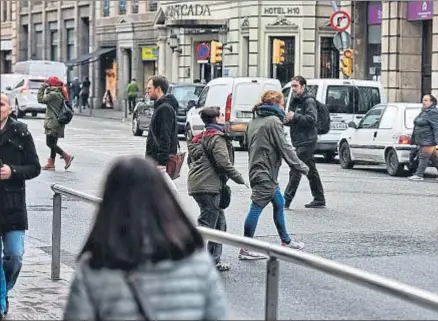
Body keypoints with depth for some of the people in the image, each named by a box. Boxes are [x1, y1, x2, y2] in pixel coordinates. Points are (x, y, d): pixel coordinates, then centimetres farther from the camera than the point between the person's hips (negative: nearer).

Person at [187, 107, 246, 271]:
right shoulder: (217, 138, -10)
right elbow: (224, 163, -17)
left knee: (219, 222, 16)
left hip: (196, 183, 10)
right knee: (207, 224, -9)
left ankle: (214, 260, 19)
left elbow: (191, 160, 24)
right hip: (208, 186, -10)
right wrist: (240, 179, -6)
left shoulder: (201, 137, 20)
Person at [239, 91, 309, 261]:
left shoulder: (254, 121, 15)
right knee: (257, 207, -8)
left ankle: (286, 241, 27)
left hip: (257, 169, 10)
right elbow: (284, 148, -14)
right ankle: (245, 249, -6)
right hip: (265, 172, -10)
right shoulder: (273, 121, -12)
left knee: (279, 203, 19)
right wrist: (301, 167, -7)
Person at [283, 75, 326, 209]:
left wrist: (295, 116, -24)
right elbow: (294, 121, 26)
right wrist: (287, 120, 4)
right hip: (300, 142, 10)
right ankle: (319, 199, 19)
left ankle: (287, 200, -13)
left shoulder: (309, 101, -11)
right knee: (311, 171, 13)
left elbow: (311, 119, -22)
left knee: (295, 170, -12)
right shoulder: (295, 101, 18)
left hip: (307, 141, -10)